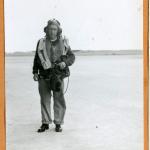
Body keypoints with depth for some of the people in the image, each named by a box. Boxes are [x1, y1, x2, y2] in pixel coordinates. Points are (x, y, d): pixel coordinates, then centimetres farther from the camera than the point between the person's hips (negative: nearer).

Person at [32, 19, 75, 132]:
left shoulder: (64, 42, 5)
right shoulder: (41, 43, 7)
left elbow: (72, 56, 6)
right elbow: (36, 58, 14)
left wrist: (65, 63, -13)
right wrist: (35, 72, 9)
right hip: (43, 77, 1)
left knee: (59, 100, 2)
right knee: (44, 100, 7)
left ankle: (58, 123, 14)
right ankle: (45, 123, 18)